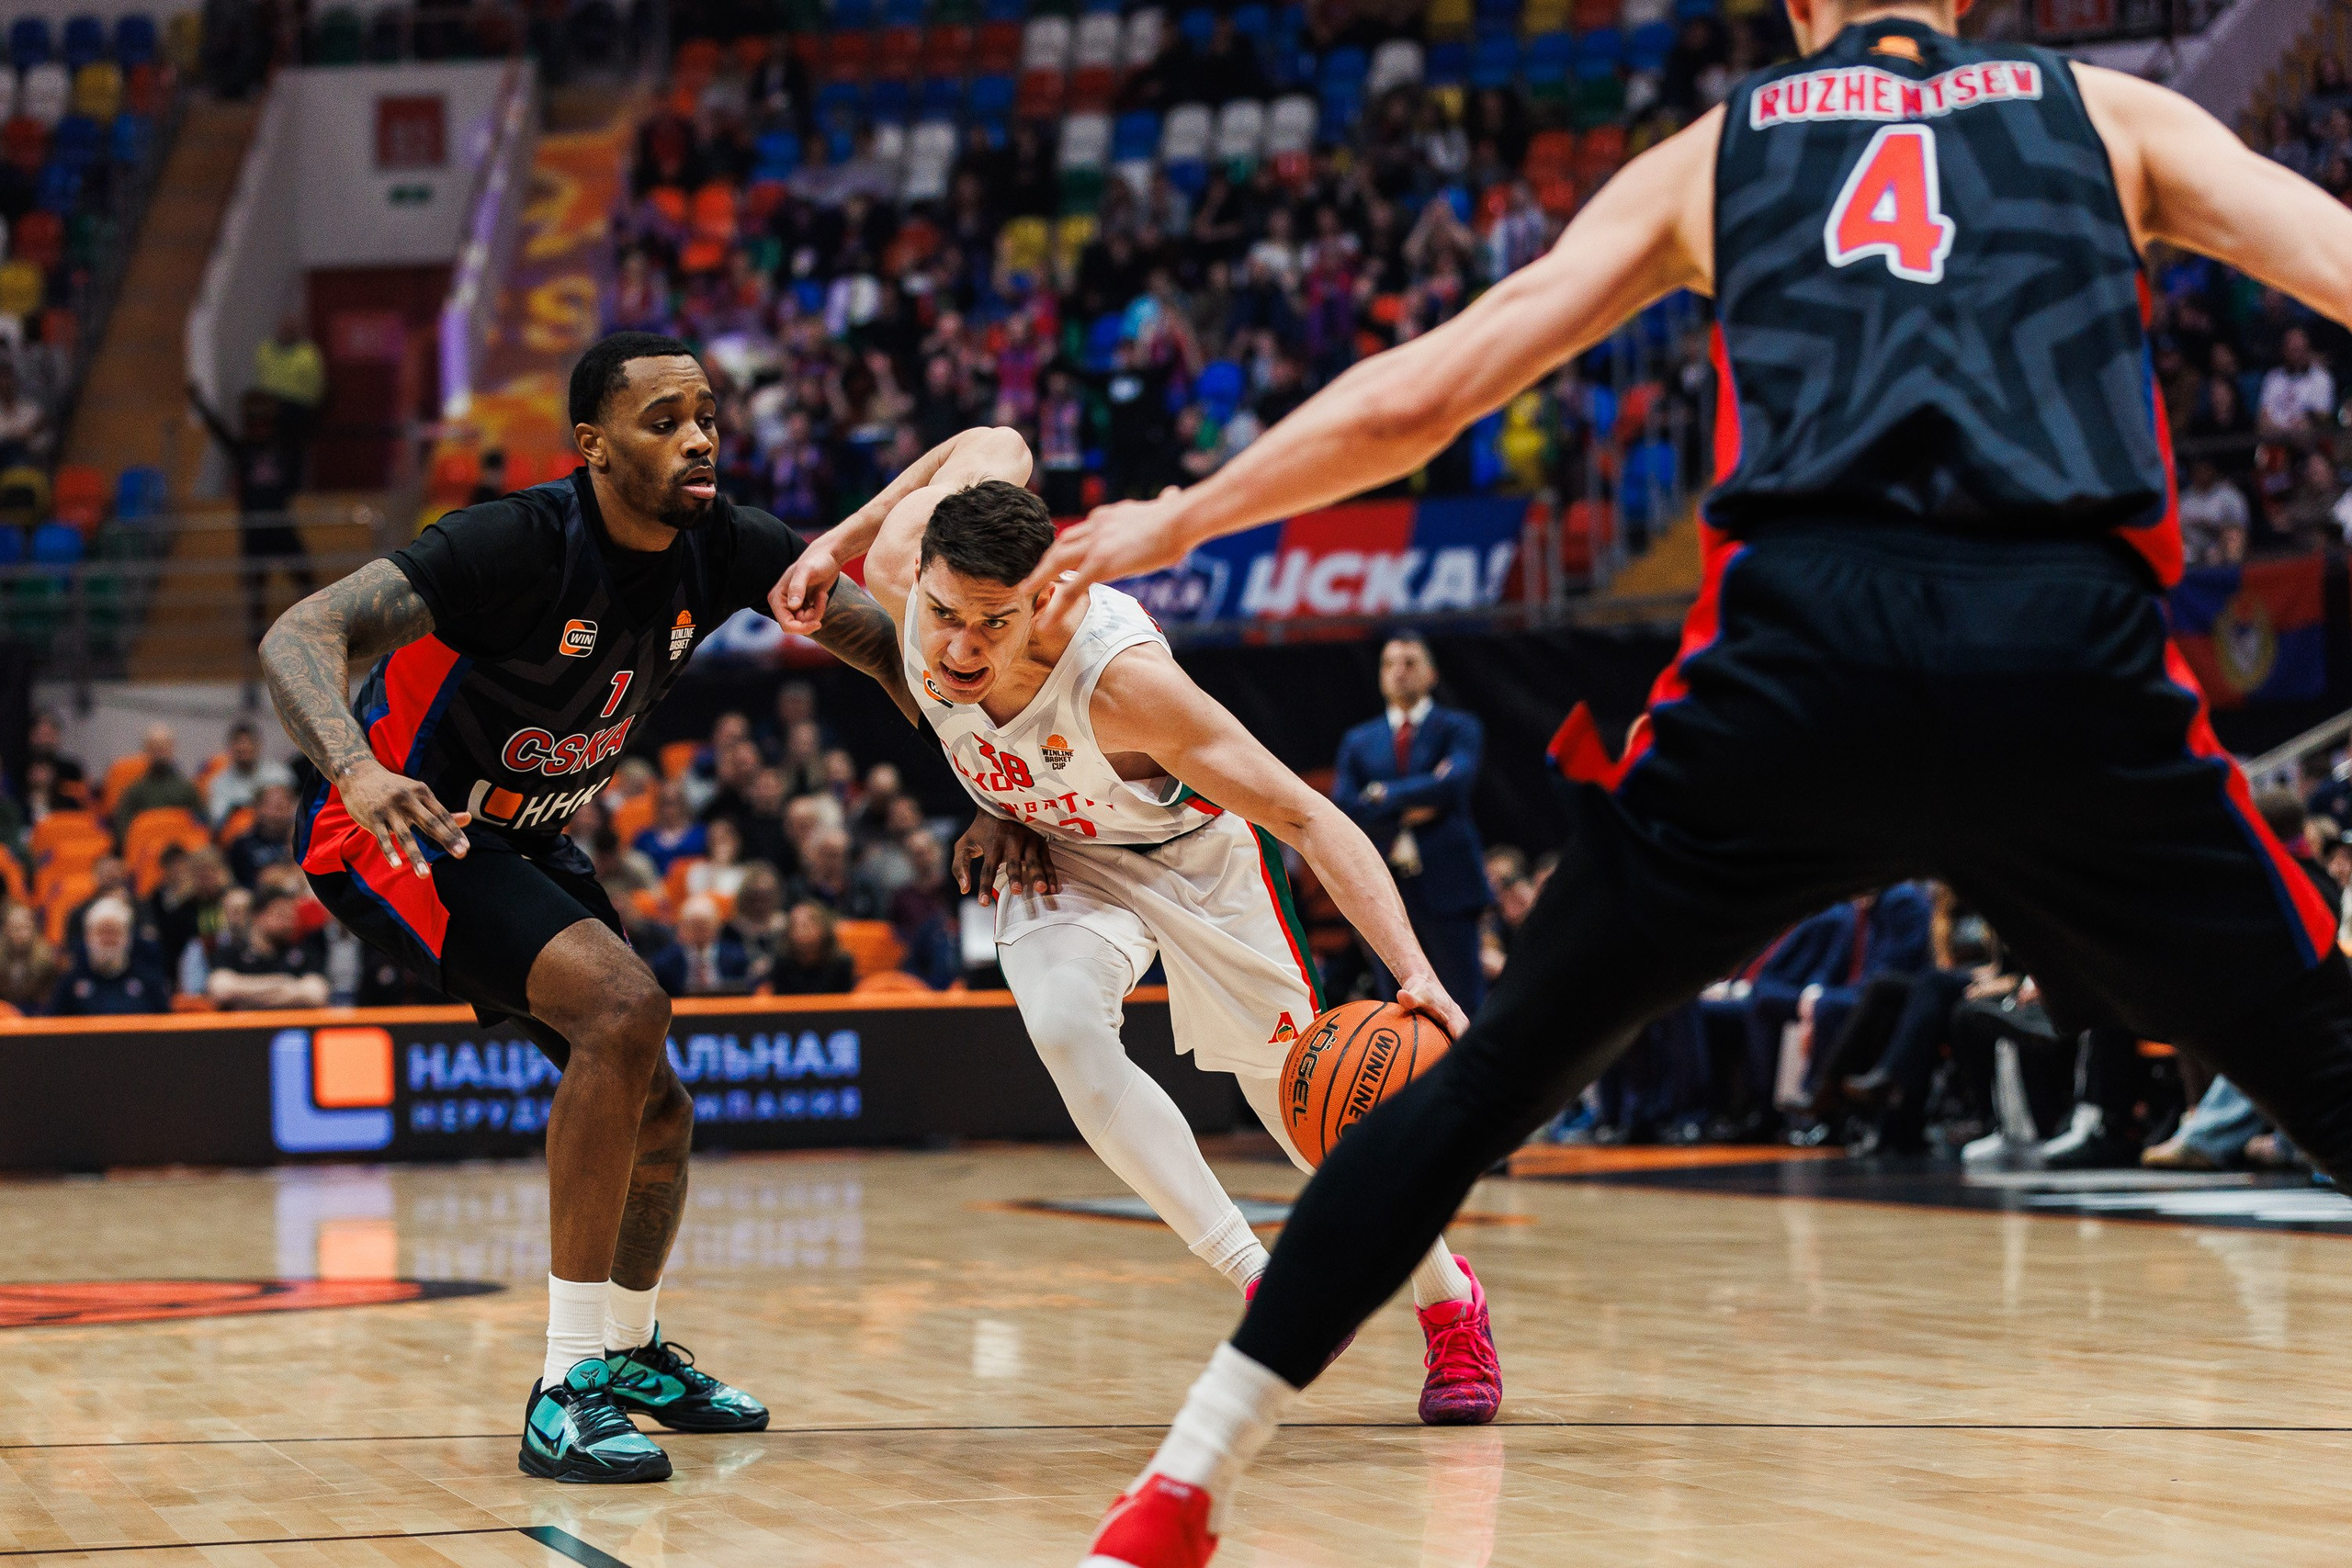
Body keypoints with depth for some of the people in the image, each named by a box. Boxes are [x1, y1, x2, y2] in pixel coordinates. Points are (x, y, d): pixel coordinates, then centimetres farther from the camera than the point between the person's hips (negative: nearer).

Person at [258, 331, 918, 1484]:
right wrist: (356, 766, -54)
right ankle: (567, 1391, -25)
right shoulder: (520, 544, -29)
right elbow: (300, 635, -35)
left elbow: (884, 640, 4)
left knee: (656, 1116, 15)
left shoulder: (720, 549, -10)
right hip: (397, 828, -8)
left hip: (523, 840, 8)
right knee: (623, 1005, -29)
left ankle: (630, 1350, 45)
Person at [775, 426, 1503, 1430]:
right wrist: (832, 545, -7)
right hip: (1059, 854, 3)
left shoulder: (1119, 677, -44)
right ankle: (1263, 1283, -17)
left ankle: (1448, 1302, 34)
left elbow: (1307, 818, -39)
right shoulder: (900, 564, -31)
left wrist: (1414, 971, -50)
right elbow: (998, 445, -8)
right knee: (1065, 1027, -28)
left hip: (1186, 848, -3)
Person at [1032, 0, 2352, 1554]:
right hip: (2073, 657, -1)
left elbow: (1418, 394, 23)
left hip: (1798, 645, 1)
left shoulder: (1711, 154, 25)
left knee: (1498, 1072, 16)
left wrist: (1176, 519, 36)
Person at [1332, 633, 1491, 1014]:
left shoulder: (1459, 728, 7)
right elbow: (1343, 805, 2)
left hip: (1447, 885, -3)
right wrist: (1405, 815, -9)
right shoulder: (1358, 741, 16)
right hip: (1385, 891, 3)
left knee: (1466, 1007, -6)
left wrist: (1387, 795, -5)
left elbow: (1457, 781, -12)